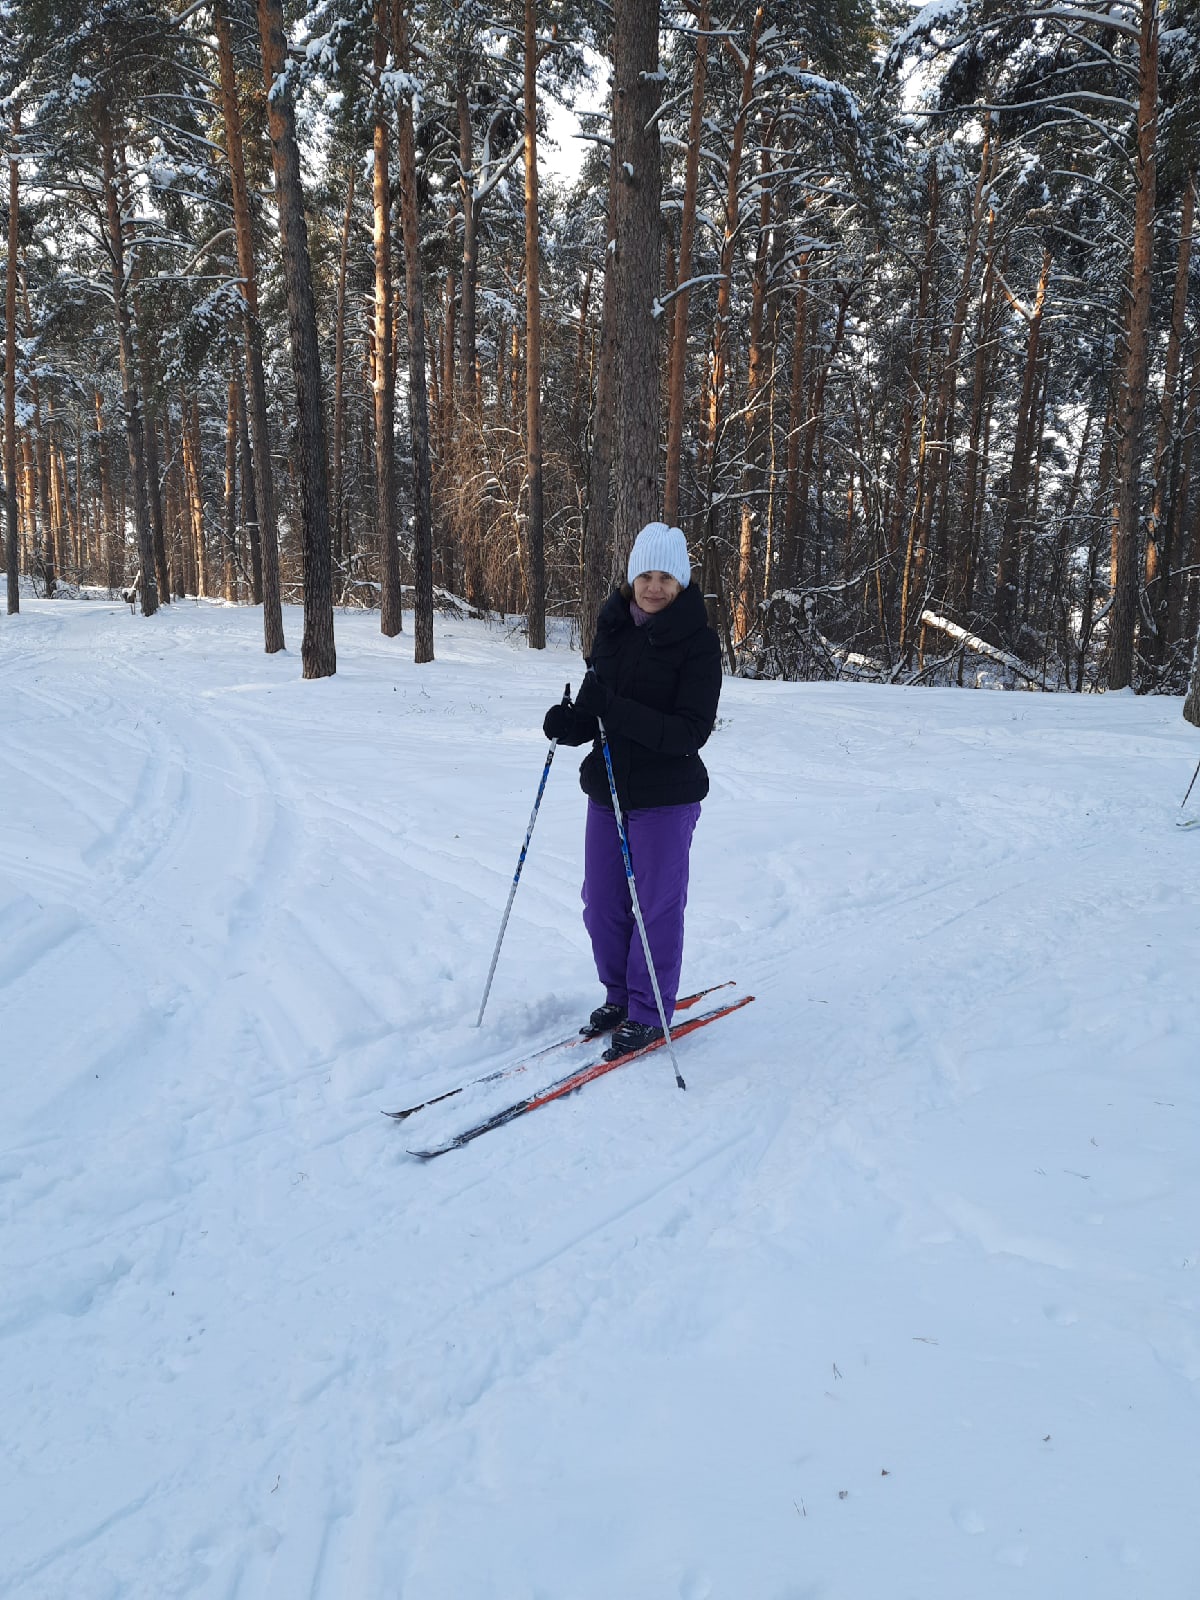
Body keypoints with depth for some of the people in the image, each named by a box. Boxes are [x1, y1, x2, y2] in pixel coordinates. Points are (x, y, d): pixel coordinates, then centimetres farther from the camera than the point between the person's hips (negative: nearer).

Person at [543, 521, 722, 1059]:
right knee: (602, 904, 13)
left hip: (666, 797, -5)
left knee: (656, 905, 4)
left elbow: (691, 731, -19)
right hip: (606, 790, 6)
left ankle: (649, 1013, 21)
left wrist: (618, 711, -27)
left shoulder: (697, 641, -11)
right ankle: (619, 996, 33)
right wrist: (569, 723, -14)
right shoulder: (612, 629, 5)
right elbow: (593, 709, 9)